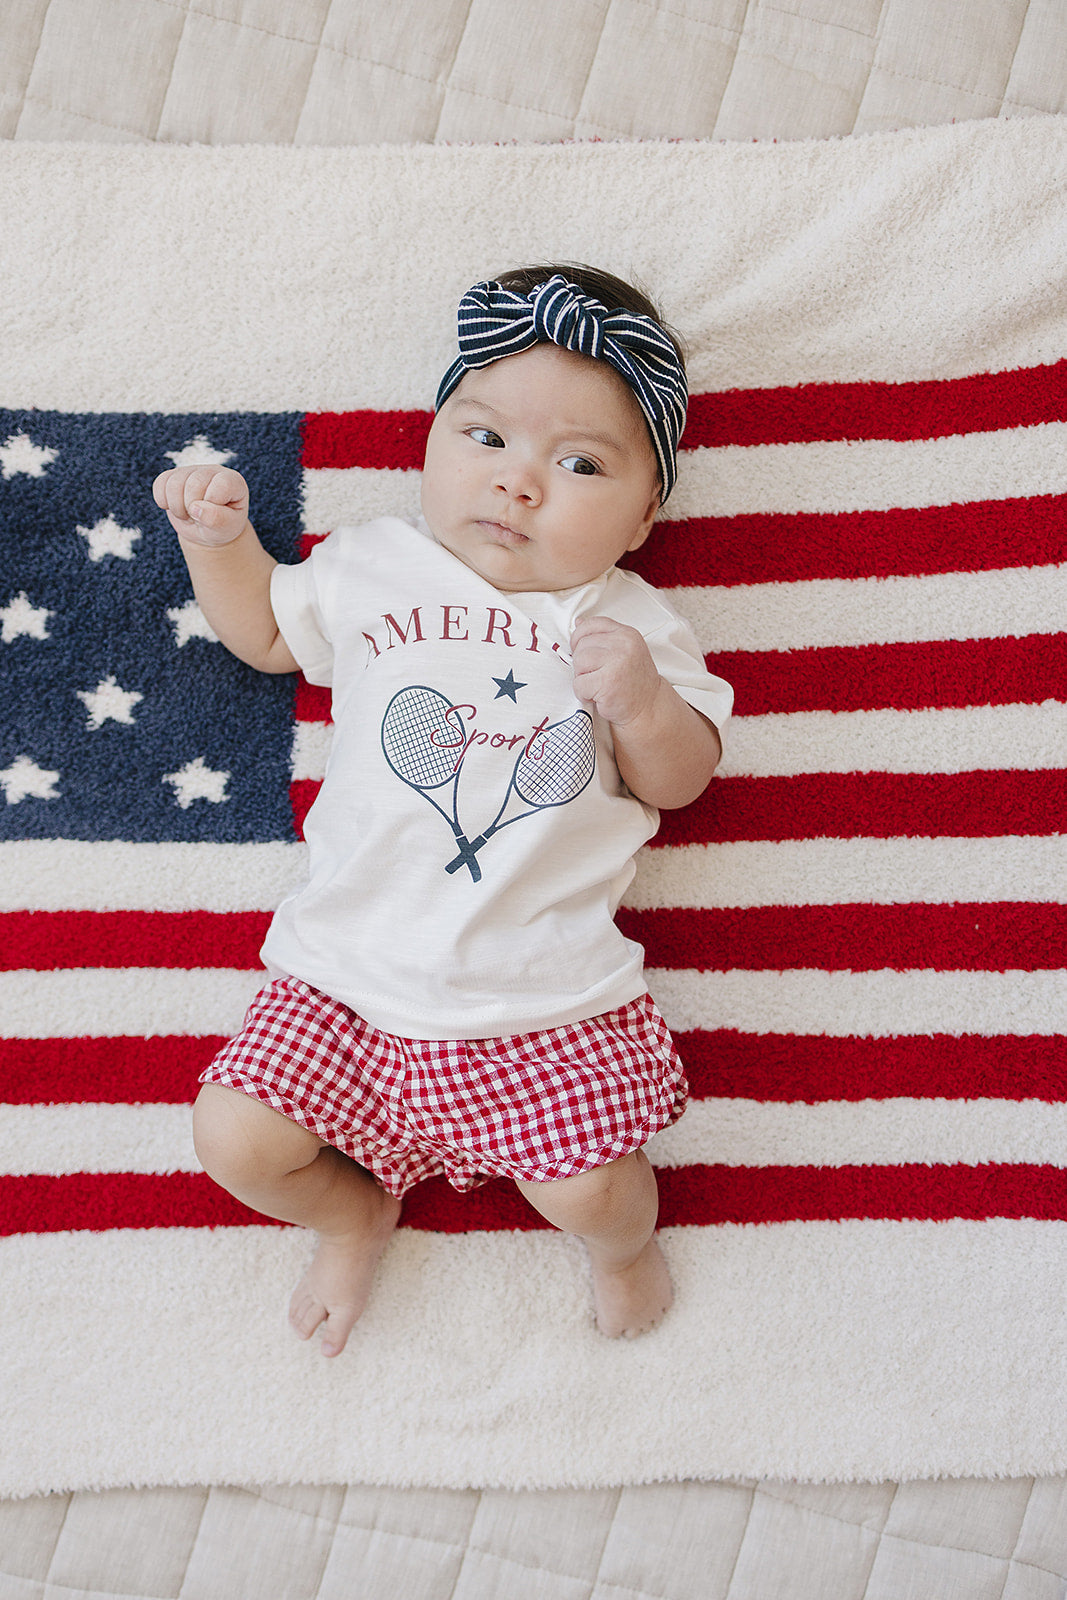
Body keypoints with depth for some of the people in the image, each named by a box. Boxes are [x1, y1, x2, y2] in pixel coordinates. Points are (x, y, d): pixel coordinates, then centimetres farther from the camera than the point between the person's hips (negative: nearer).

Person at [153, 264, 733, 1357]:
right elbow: (264, 629, 21)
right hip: (353, 973, 2)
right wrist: (216, 537, 4)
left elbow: (678, 782, 2)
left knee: (589, 1191, -10)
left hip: (547, 993, -2)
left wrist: (643, 700, -18)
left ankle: (624, 1239, 31)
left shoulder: (629, 624, 0)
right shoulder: (371, 569, 4)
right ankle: (355, 1215, 32)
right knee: (236, 1141, -3)